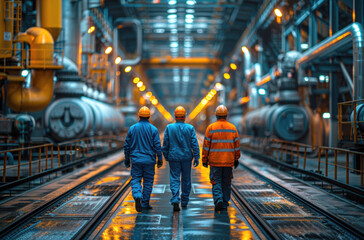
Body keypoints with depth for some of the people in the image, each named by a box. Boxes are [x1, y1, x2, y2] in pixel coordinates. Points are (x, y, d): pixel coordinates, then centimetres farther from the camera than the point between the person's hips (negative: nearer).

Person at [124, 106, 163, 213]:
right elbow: (157, 146, -6)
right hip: (149, 160, -1)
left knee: (135, 180, 5)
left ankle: (137, 197, -21)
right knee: (148, 181, 9)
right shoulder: (153, 129, -4)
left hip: (136, 160, 1)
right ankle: (145, 204, 11)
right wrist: (160, 159, 1)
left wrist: (127, 159, 13)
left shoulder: (132, 128, 1)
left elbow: (127, 145, 4)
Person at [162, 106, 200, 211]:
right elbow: (194, 144, -5)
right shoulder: (190, 128, -4)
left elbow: (165, 143, 1)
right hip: (187, 157, 1)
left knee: (174, 179, -1)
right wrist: (196, 157, 0)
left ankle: (175, 201, -17)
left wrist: (166, 156, 14)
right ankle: (184, 201, 22)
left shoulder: (169, 128, -3)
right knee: (186, 180, 13)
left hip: (174, 157, 0)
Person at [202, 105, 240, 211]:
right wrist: (236, 159, 15)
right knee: (226, 182, 12)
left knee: (216, 182, 3)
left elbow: (206, 146, -3)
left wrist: (204, 159, 4)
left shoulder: (211, 128, -5)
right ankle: (225, 203, 17)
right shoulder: (233, 128, 2)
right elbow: (236, 146, 6)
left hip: (215, 161, -2)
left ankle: (218, 200, -15)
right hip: (229, 161, 2)